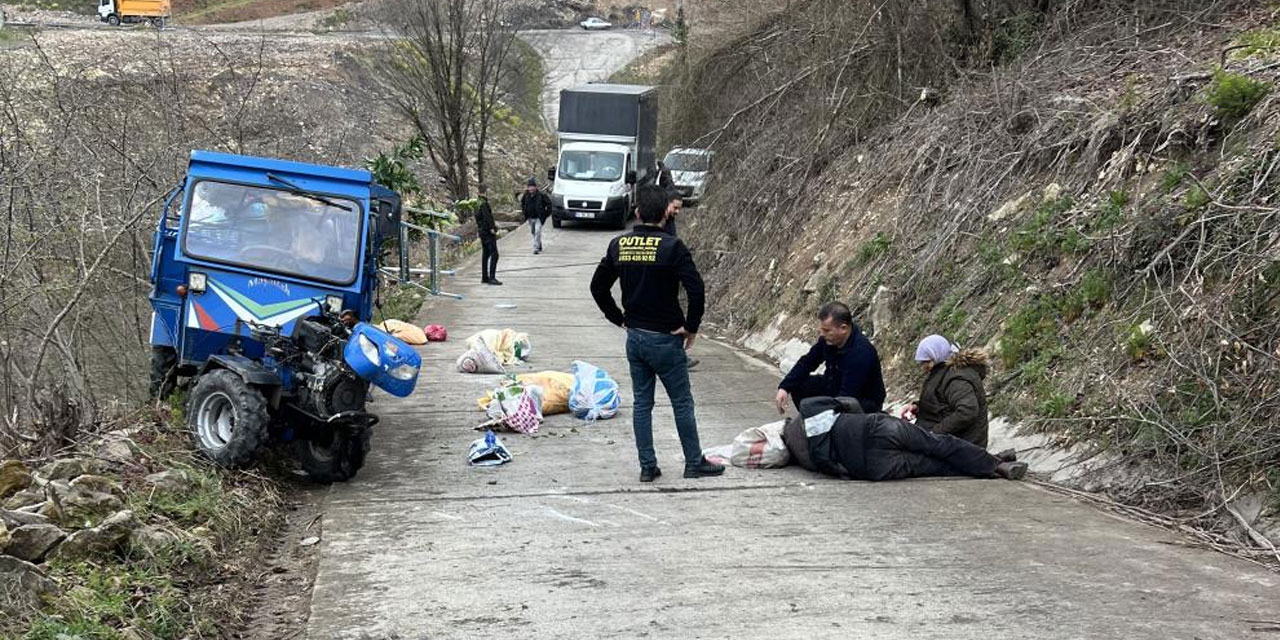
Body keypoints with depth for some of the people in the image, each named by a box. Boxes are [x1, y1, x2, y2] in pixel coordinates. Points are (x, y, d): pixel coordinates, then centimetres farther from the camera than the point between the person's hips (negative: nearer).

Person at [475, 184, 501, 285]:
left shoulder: (478, 202, 12)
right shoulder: (484, 203, -17)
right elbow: (487, 217, -22)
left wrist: (493, 223, 20)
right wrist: (492, 228, -17)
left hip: (482, 231, 10)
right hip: (488, 232, -10)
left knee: (485, 254, 15)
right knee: (494, 254, -9)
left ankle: (484, 277, 20)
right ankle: (492, 278, -13)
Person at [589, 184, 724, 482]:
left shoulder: (619, 245, 1)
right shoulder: (671, 247, -15)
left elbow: (598, 286, 10)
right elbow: (695, 288, -22)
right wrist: (691, 326, -10)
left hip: (634, 337, 5)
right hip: (666, 338, -5)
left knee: (642, 404, 12)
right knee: (682, 404, 8)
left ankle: (647, 466, 15)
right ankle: (694, 463, 18)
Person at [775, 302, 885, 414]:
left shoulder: (860, 352, -34)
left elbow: (847, 397, -33)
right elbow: (807, 362, 2)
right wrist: (784, 387, -10)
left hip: (865, 402, -8)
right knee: (797, 385, -2)